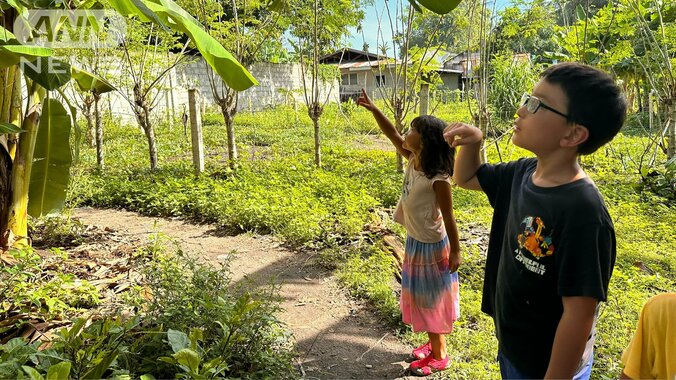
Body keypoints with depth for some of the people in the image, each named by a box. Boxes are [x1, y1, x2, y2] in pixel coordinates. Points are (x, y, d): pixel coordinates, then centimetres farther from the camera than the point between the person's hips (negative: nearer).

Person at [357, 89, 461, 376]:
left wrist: (455, 252, -14)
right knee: (420, 294, 21)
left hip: (431, 245, -8)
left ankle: (439, 356, 26)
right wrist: (372, 109, -3)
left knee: (431, 297, 7)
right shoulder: (414, 159, -5)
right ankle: (434, 343, 40)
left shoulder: (438, 179, -27)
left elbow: (448, 217, -21)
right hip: (415, 240, 8)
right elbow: (393, 136, 4)